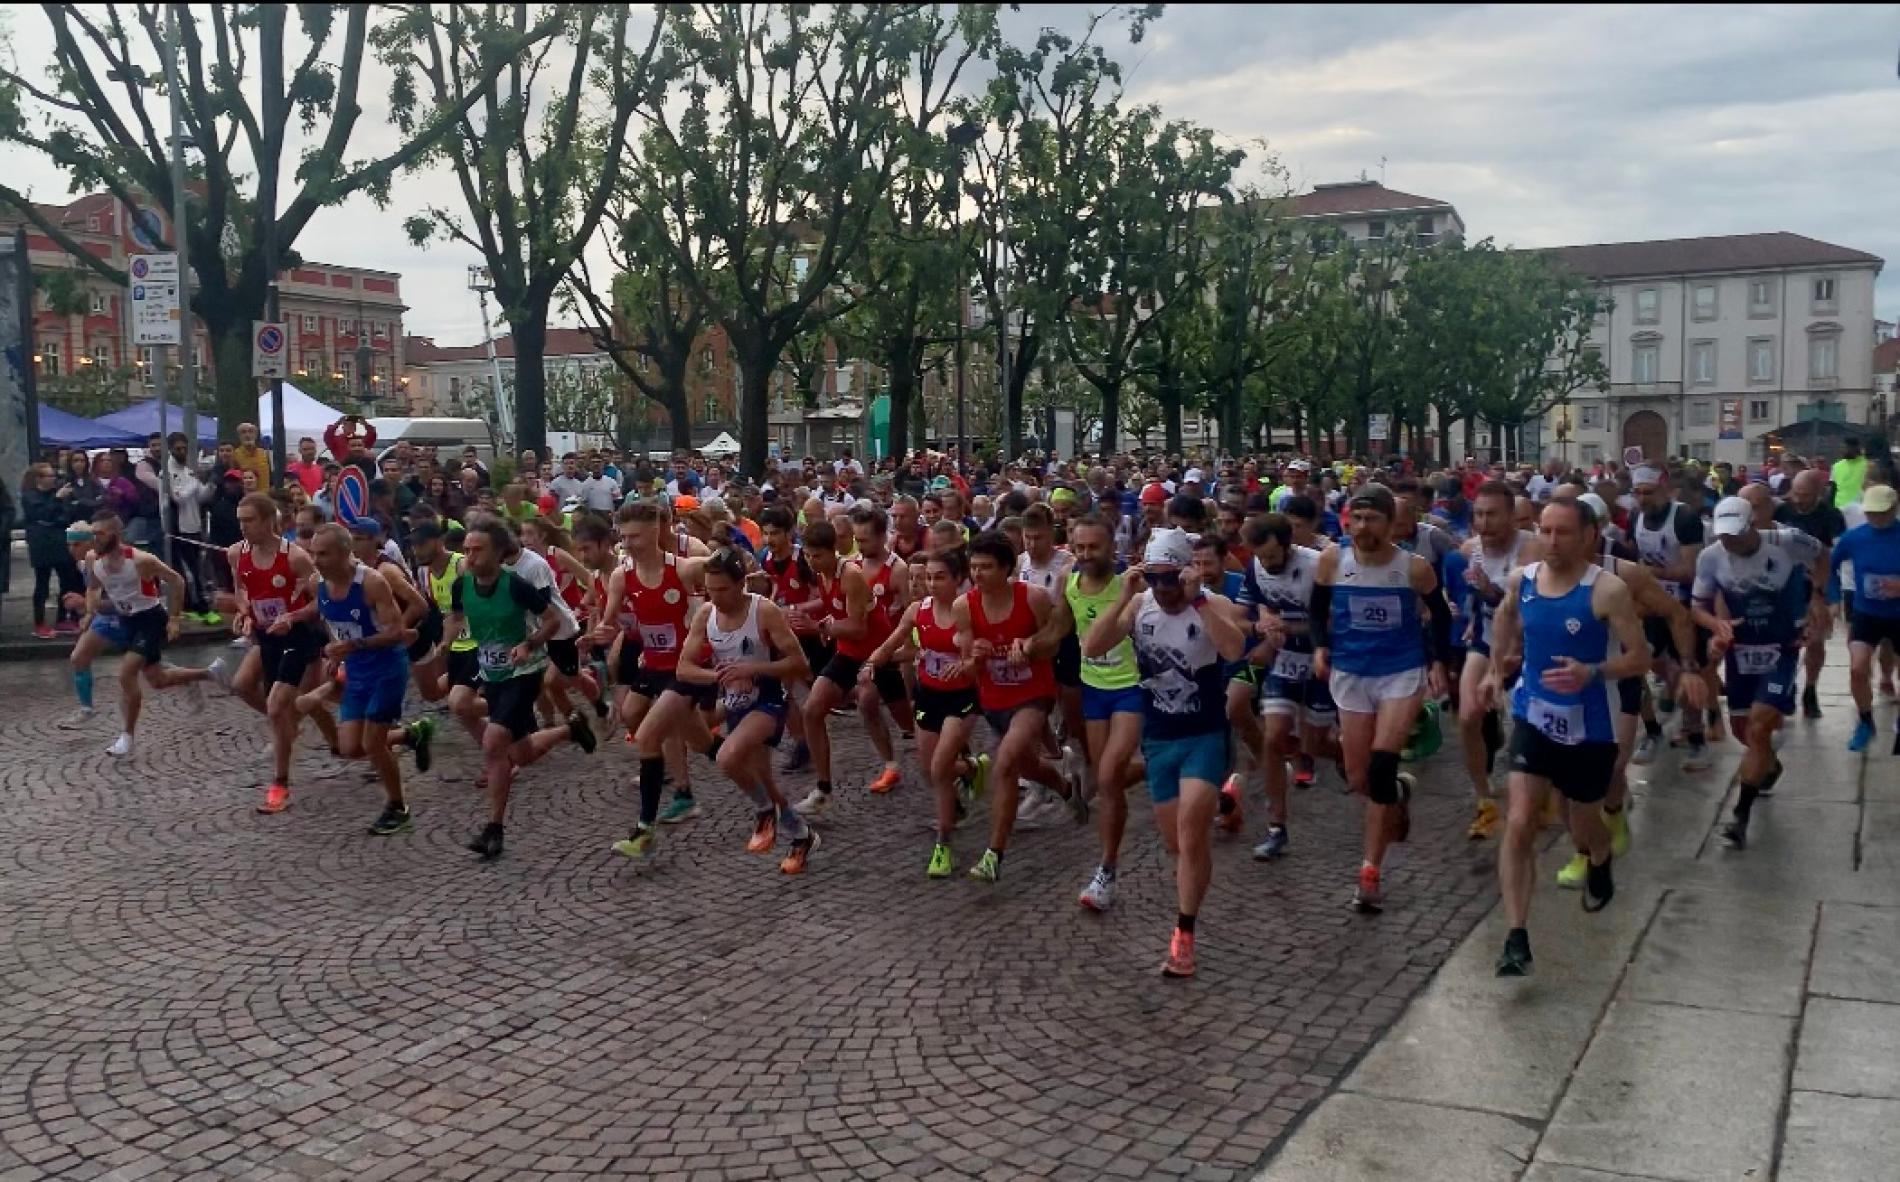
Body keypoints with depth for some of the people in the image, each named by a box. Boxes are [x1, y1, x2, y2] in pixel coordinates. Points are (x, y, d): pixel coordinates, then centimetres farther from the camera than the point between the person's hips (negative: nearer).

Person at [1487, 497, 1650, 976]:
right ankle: (1516, 939, -13)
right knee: (1520, 822, -12)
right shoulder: (1520, 580, -4)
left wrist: (1592, 673, -31)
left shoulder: (1607, 590, -18)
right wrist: (1499, 665, 23)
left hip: (1589, 726, -2)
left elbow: (1640, 656, -15)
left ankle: (1600, 865, 56)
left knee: (1584, 825, 18)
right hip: (1534, 717, 3)